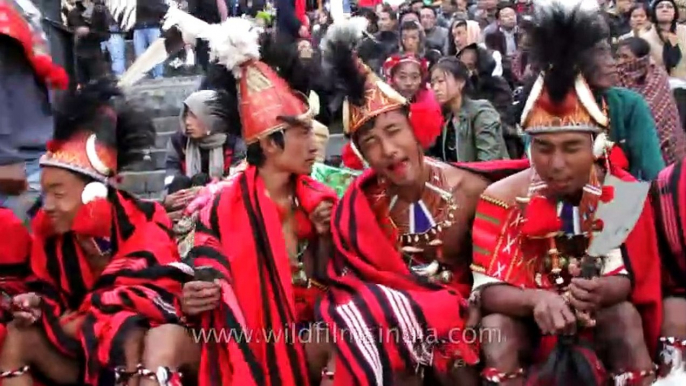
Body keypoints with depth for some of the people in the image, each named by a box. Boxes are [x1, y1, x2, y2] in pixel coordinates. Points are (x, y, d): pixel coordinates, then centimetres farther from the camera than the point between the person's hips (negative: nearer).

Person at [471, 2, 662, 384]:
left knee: (626, 317, -30)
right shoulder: (503, 196, -15)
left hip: (599, 317, 1)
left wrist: (598, 292, -38)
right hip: (525, 317, -1)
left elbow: (627, 279, -12)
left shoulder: (622, 192, -11)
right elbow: (488, 288, -18)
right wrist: (536, 299, -40)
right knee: (495, 329, -31)